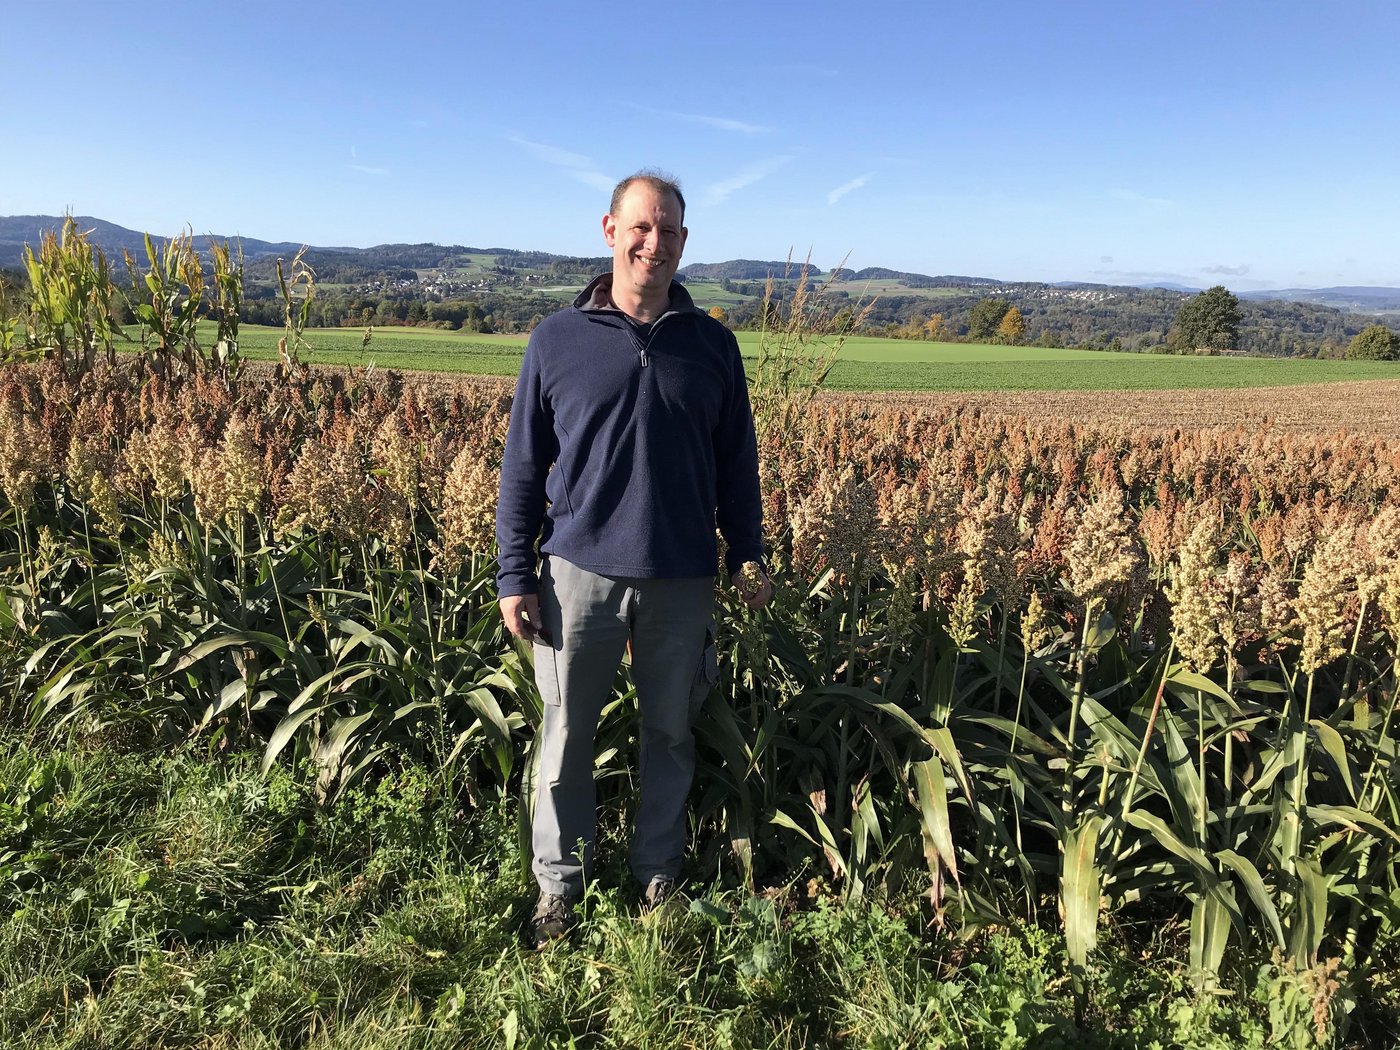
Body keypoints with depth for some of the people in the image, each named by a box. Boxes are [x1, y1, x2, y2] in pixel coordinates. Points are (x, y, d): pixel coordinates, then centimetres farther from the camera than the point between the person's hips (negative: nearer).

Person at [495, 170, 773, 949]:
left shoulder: (713, 343, 5)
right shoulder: (558, 339, 1)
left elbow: (737, 464, 11)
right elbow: (524, 467, 3)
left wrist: (748, 554, 5)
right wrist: (515, 576, -1)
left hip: (682, 579, 1)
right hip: (580, 570, -1)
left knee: (672, 733, 12)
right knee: (567, 732, 9)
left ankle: (660, 880, 31)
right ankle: (559, 884, 28)